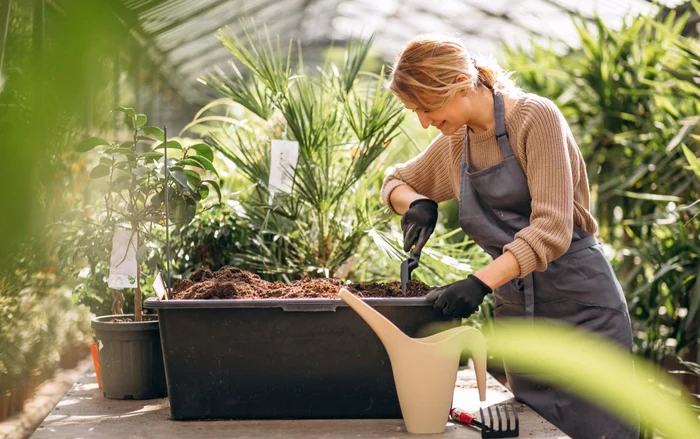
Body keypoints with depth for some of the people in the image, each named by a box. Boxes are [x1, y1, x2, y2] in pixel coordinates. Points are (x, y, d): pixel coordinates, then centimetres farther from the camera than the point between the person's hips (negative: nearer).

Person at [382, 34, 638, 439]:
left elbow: (552, 229, -22)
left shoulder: (534, 118, -14)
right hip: (516, 311, 6)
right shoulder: (455, 143, 7)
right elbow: (395, 183, 24)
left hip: (581, 304, -6)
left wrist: (481, 282, -33)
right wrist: (416, 203, 0)